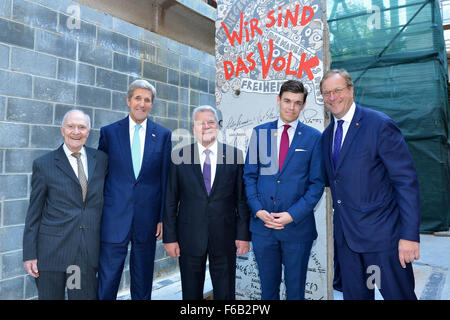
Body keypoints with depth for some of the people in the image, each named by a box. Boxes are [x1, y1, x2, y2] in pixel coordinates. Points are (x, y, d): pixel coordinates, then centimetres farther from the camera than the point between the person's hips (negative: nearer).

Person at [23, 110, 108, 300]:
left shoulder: (101, 159, 5)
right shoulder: (43, 164, -2)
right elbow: (34, 213, 0)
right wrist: (29, 254, -2)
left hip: (88, 251, 2)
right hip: (52, 251, -2)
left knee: (87, 296, 10)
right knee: (50, 296, 10)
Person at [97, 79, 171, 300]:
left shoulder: (163, 135, 3)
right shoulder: (109, 132, 3)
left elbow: (166, 179, 3)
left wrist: (163, 217, 0)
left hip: (147, 218, 1)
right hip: (114, 218, 0)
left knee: (143, 283, 15)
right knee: (107, 280, 6)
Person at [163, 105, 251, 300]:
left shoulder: (235, 156, 0)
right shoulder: (179, 157, 0)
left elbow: (242, 198, 1)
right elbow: (170, 201, 1)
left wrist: (244, 234, -2)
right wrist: (169, 237, -2)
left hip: (224, 236, 0)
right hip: (190, 237, 0)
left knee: (225, 293, 12)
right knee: (191, 293, 15)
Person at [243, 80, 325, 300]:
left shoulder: (313, 137, -1)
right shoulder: (260, 132, 5)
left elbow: (317, 183, -3)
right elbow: (249, 175, 5)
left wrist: (292, 215, -13)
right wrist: (258, 210, -8)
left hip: (297, 226, -1)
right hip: (262, 224, 2)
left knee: (295, 289, 14)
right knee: (268, 288, 16)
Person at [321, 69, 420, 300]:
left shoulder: (380, 125, -12)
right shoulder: (328, 134, 10)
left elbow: (407, 181, -14)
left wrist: (409, 235, -17)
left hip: (382, 235, -6)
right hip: (346, 236, 6)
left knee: (398, 294, 6)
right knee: (354, 294, 17)